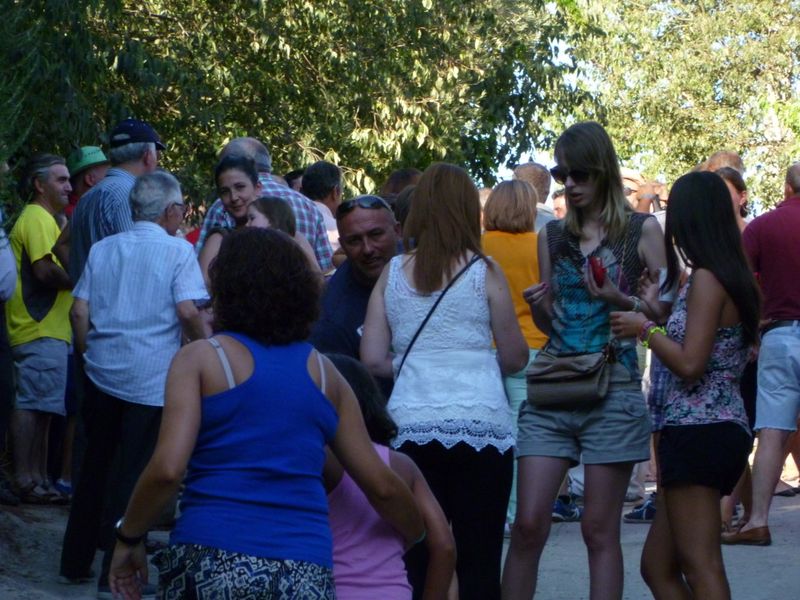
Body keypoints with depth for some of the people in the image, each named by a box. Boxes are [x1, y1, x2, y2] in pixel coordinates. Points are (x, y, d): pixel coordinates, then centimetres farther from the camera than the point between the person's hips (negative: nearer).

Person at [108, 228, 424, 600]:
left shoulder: (200, 358, 2)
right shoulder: (325, 373, 13)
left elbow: (167, 469, -9)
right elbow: (382, 486, 14)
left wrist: (128, 538, 5)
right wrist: (420, 541, 31)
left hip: (213, 560, -3)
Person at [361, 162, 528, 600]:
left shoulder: (393, 273, 6)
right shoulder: (483, 272, -1)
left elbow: (373, 360, 4)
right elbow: (515, 358, 3)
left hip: (410, 427, 2)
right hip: (480, 424, -2)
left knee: (415, 563, 7)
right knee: (479, 564, 1)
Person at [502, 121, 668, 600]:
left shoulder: (642, 230, 2)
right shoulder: (553, 236, 12)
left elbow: (669, 310, 2)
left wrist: (622, 300, -15)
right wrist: (537, 304, -4)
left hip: (613, 394, -3)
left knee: (600, 529, 1)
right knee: (528, 525, -3)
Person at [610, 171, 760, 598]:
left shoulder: (705, 279, -13)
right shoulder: (732, 278, 15)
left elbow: (690, 364, -19)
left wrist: (645, 328, -5)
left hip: (698, 431, -10)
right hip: (721, 430, 10)